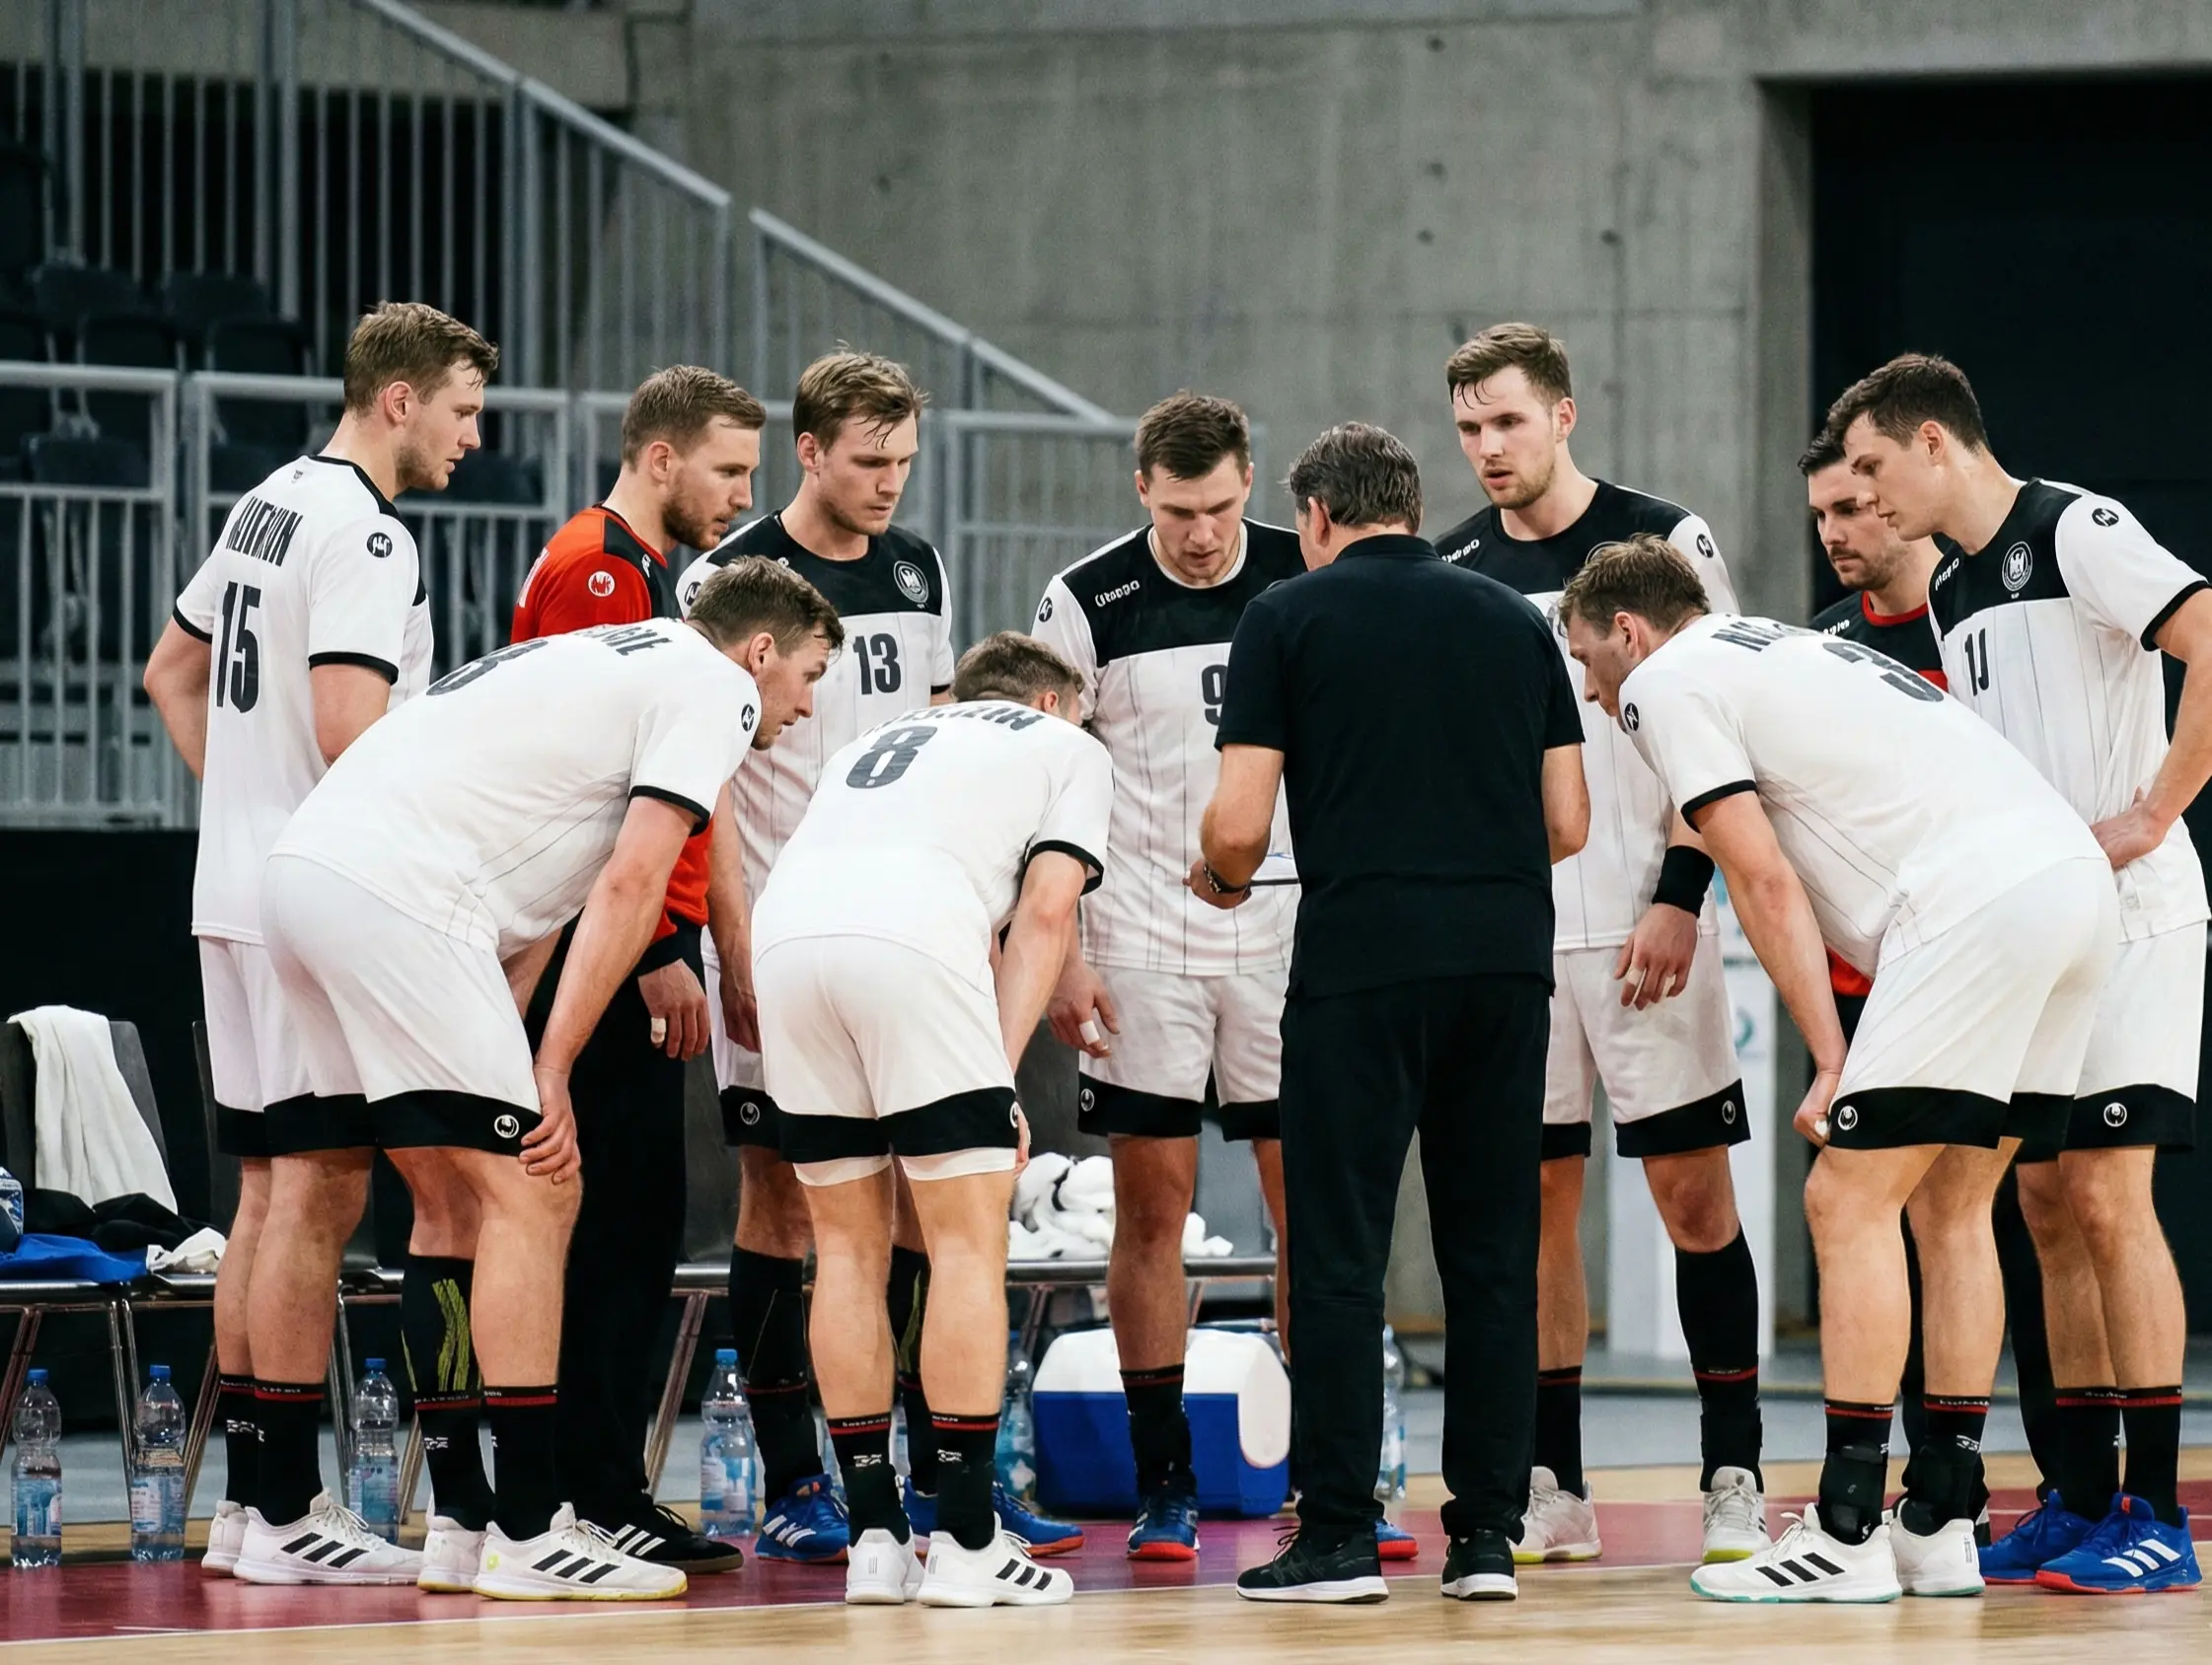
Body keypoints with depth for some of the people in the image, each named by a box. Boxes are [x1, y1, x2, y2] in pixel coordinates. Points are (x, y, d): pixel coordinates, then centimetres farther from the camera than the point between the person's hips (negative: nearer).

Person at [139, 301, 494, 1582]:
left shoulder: (268, 507, 16)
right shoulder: (366, 537, -14)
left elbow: (173, 676, 26)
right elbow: (349, 730, -23)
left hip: (240, 895, 10)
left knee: (271, 1200, 11)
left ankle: (248, 1501, 13)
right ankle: (285, 1508, -10)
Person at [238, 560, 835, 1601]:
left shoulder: (608, 659, 31)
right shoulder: (714, 685, 3)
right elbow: (631, 884, -7)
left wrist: (495, 1052, 18)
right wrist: (548, 1075, -9)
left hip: (302, 861, 10)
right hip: (395, 891, -10)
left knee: (323, 1184, 19)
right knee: (531, 1191, -6)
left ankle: (280, 1521, 25)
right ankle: (527, 1536, -9)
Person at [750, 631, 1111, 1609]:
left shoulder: (878, 744, 39)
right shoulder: (1069, 749, 24)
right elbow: (1046, 908, 9)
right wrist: (1002, 1073, 6)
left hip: (784, 934, 5)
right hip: (913, 935, -5)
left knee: (848, 1243, 13)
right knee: (969, 1236, 1)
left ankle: (874, 1537, 13)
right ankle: (966, 1542, -3)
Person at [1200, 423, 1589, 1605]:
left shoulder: (1290, 618, 4)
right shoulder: (1513, 620, 15)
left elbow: (1238, 825, -3)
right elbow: (1568, 824, 13)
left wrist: (1219, 879, 19)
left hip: (1362, 960, -4)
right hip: (1507, 954, 4)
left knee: (1340, 1253, 1)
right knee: (1492, 1251, 8)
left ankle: (1338, 1536, -1)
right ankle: (1487, 1537, 7)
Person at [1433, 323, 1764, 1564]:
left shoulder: (1665, 542, -1)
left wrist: (1681, 897, -13)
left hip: (1643, 925, -4)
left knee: (1694, 1188, -4)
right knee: (1538, 1196, 4)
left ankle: (1735, 1479, 0)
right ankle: (1555, 1489, 8)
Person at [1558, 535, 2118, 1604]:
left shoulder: (1666, 683, 4)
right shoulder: (1782, 650, 32)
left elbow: (1765, 883, -3)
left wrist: (1833, 1064, -3)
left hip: (1979, 902, -9)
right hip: (2074, 872, 9)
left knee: (1849, 1202, -4)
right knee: (1948, 1206, 16)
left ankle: (1846, 1537, -6)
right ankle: (1940, 1528, 17)